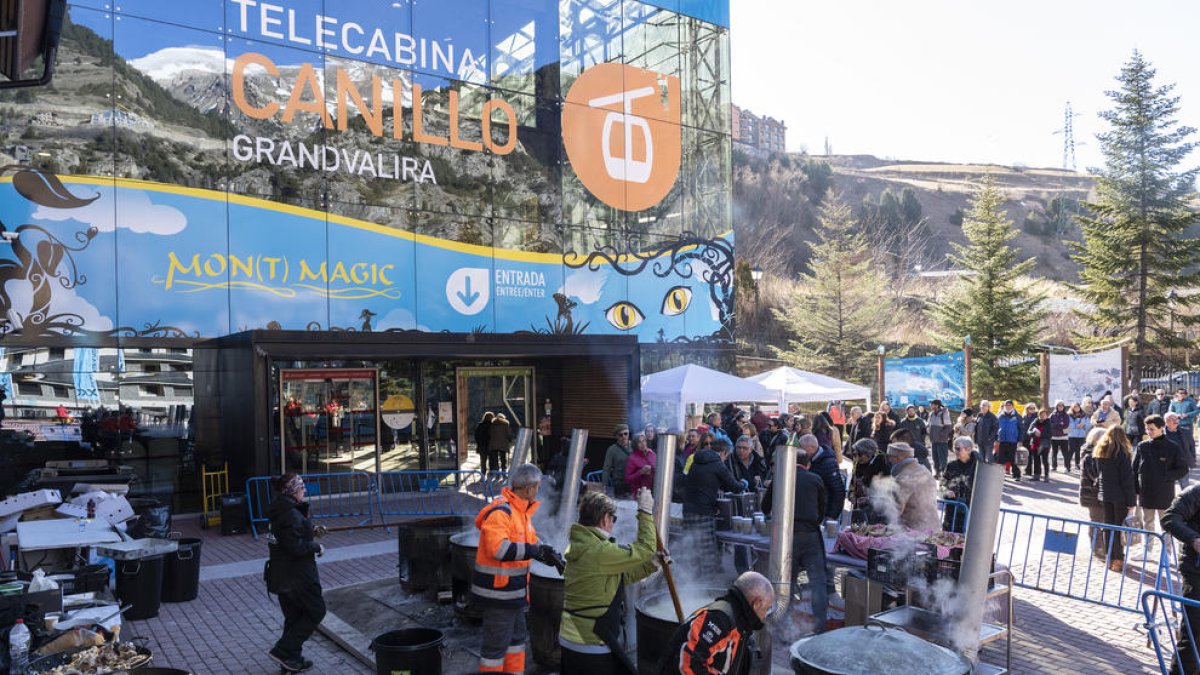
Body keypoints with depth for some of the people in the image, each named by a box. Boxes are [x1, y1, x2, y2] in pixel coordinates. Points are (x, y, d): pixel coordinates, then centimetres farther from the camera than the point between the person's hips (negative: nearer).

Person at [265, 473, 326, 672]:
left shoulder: (280, 510, 8)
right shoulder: (292, 515, -22)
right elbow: (296, 547, -26)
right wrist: (317, 546, -11)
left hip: (280, 575, 10)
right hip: (297, 576, -10)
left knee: (293, 616, 18)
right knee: (316, 611, 4)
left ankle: (292, 660, 26)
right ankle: (283, 651, 2)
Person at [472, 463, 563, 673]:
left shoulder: (521, 510, 10)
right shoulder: (500, 511, -23)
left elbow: (531, 541, 19)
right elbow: (497, 548, -34)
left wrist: (554, 557, 9)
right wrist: (534, 551, -33)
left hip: (514, 589, 10)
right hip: (498, 590, -10)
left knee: (517, 637, 22)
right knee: (496, 643, 0)